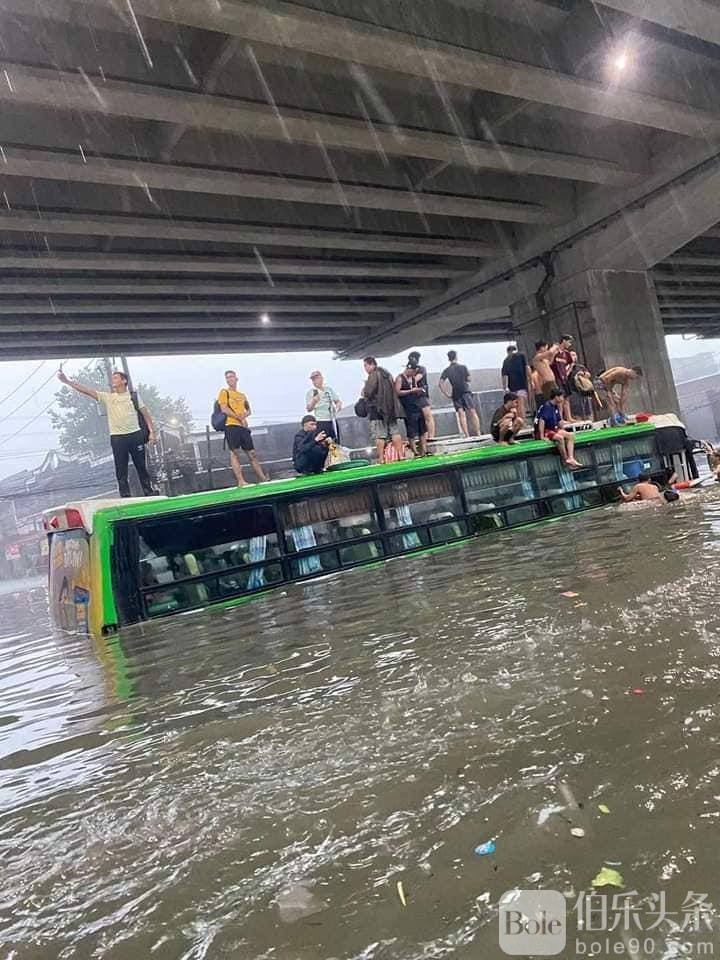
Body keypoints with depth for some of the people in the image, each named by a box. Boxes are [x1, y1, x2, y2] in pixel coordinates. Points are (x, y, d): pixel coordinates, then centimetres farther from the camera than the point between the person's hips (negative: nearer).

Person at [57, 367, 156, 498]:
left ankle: (149, 492, 18)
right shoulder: (107, 397, 5)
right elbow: (87, 390, -2)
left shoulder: (134, 395, 5)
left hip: (135, 435, -1)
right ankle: (125, 497, 9)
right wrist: (67, 381, -10)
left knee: (142, 466, 8)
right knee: (121, 470, 3)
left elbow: (145, 414, 6)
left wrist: (152, 431, -1)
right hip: (117, 438, 1)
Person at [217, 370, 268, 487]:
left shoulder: (242, 395, 22)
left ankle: (263, 478, 10)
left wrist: (245, 414, 1)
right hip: (231, 426, -6)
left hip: (243, 426, 6)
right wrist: (240, 418, -8)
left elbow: (249, 410, 26)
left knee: (251, 453, 7)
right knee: (234, 452, -10)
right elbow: (224, 409, -7)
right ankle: (241, 481, -15)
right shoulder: (224, 392, 5)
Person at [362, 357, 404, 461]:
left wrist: (364, 391, 6)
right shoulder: (387, 374, 17)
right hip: (391, 408, 8)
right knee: (395, 432, 8)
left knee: (379, 436, -6)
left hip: (377, 409, -8)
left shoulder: (373, 375, -9)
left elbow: (368, 392, -17)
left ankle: (381, 458, -8)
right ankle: (400, 455, 8)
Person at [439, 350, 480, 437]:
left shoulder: (446, 370, 3)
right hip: (466, 391, -1)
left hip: (455, 394, 2)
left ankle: (466, 435, -6)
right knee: (472, 412, -2)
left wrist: (446, 395, 0)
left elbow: (440, 383, -5)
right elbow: (468, 379, 0)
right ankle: (478, 433, -6)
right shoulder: (463, 367, 0)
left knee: (461, 414, 0)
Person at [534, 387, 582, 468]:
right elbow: (541, 421, -25)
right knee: (559, 438, -32)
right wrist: (542, 436, -27)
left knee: (571, 435, -5)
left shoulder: (555, 407, 12)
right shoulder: (547, 406, -16)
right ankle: (566, 461, -20)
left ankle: (571, 458, -20)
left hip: (552, 430, 10)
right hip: (544, 432, -10)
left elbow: (560, 422, 18)